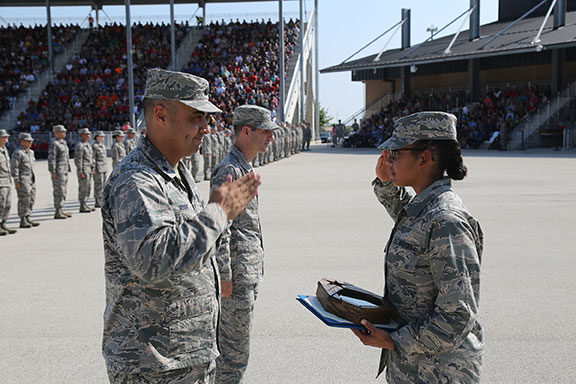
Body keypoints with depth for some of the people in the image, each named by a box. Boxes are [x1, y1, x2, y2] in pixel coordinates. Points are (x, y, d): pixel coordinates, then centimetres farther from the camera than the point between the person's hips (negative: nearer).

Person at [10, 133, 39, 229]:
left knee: (31, 200, 9)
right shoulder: (17, 153, -11)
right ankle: (23, 221, 1)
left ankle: (28, 219, 17)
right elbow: (14, 167, -14)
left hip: (31, 180, 8)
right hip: (22, 181, -8)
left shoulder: (31, 152, 14)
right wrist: (16, 181, -17)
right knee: (24, 201, -5)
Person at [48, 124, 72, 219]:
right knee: (59, 192, -7)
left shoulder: (63, 142, 15)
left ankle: (60, 211, 20)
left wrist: (68, 168, 21)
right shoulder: (54, 144, -13)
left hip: (64, 171, 9)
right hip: (58, 172, -9)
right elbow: (51, 158, -18)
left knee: (63, 191, 12)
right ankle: (57, 212, -2)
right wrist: (53, 172, -20)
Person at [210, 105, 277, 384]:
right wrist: (224, 275, -21)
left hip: (250, 272, 10)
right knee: (235, 351, -1)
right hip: (237, 276, -10)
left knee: (233, 345, 20)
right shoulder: (228, 170, -17)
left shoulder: (245, 168, 14)